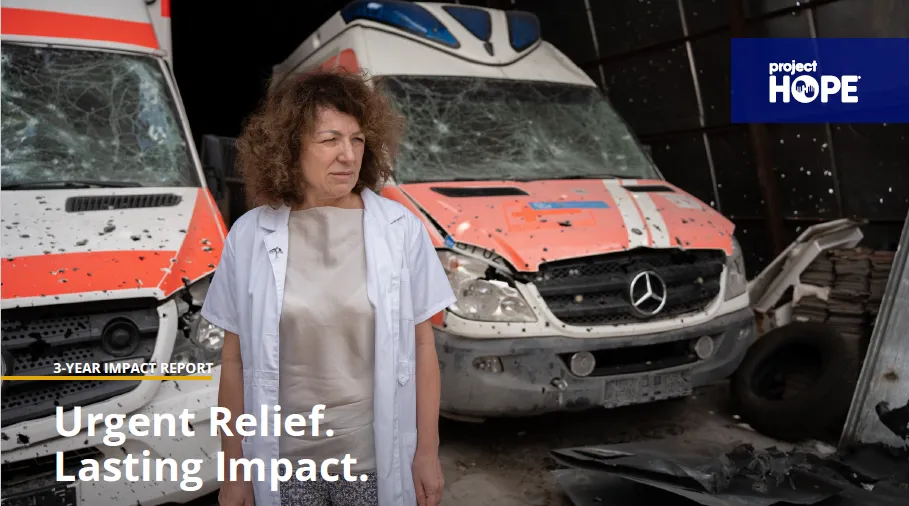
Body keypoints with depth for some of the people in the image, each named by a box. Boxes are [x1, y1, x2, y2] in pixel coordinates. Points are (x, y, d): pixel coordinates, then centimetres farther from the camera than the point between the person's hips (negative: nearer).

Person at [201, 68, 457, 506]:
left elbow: (422, 344, -2)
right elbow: (235, 360, -1)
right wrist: (233, 469, 2)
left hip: (376, 455, 0)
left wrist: (428, 451, -1)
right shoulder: (249, 236, -7)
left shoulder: (401, 229, -8)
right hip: (283, 461, 1)